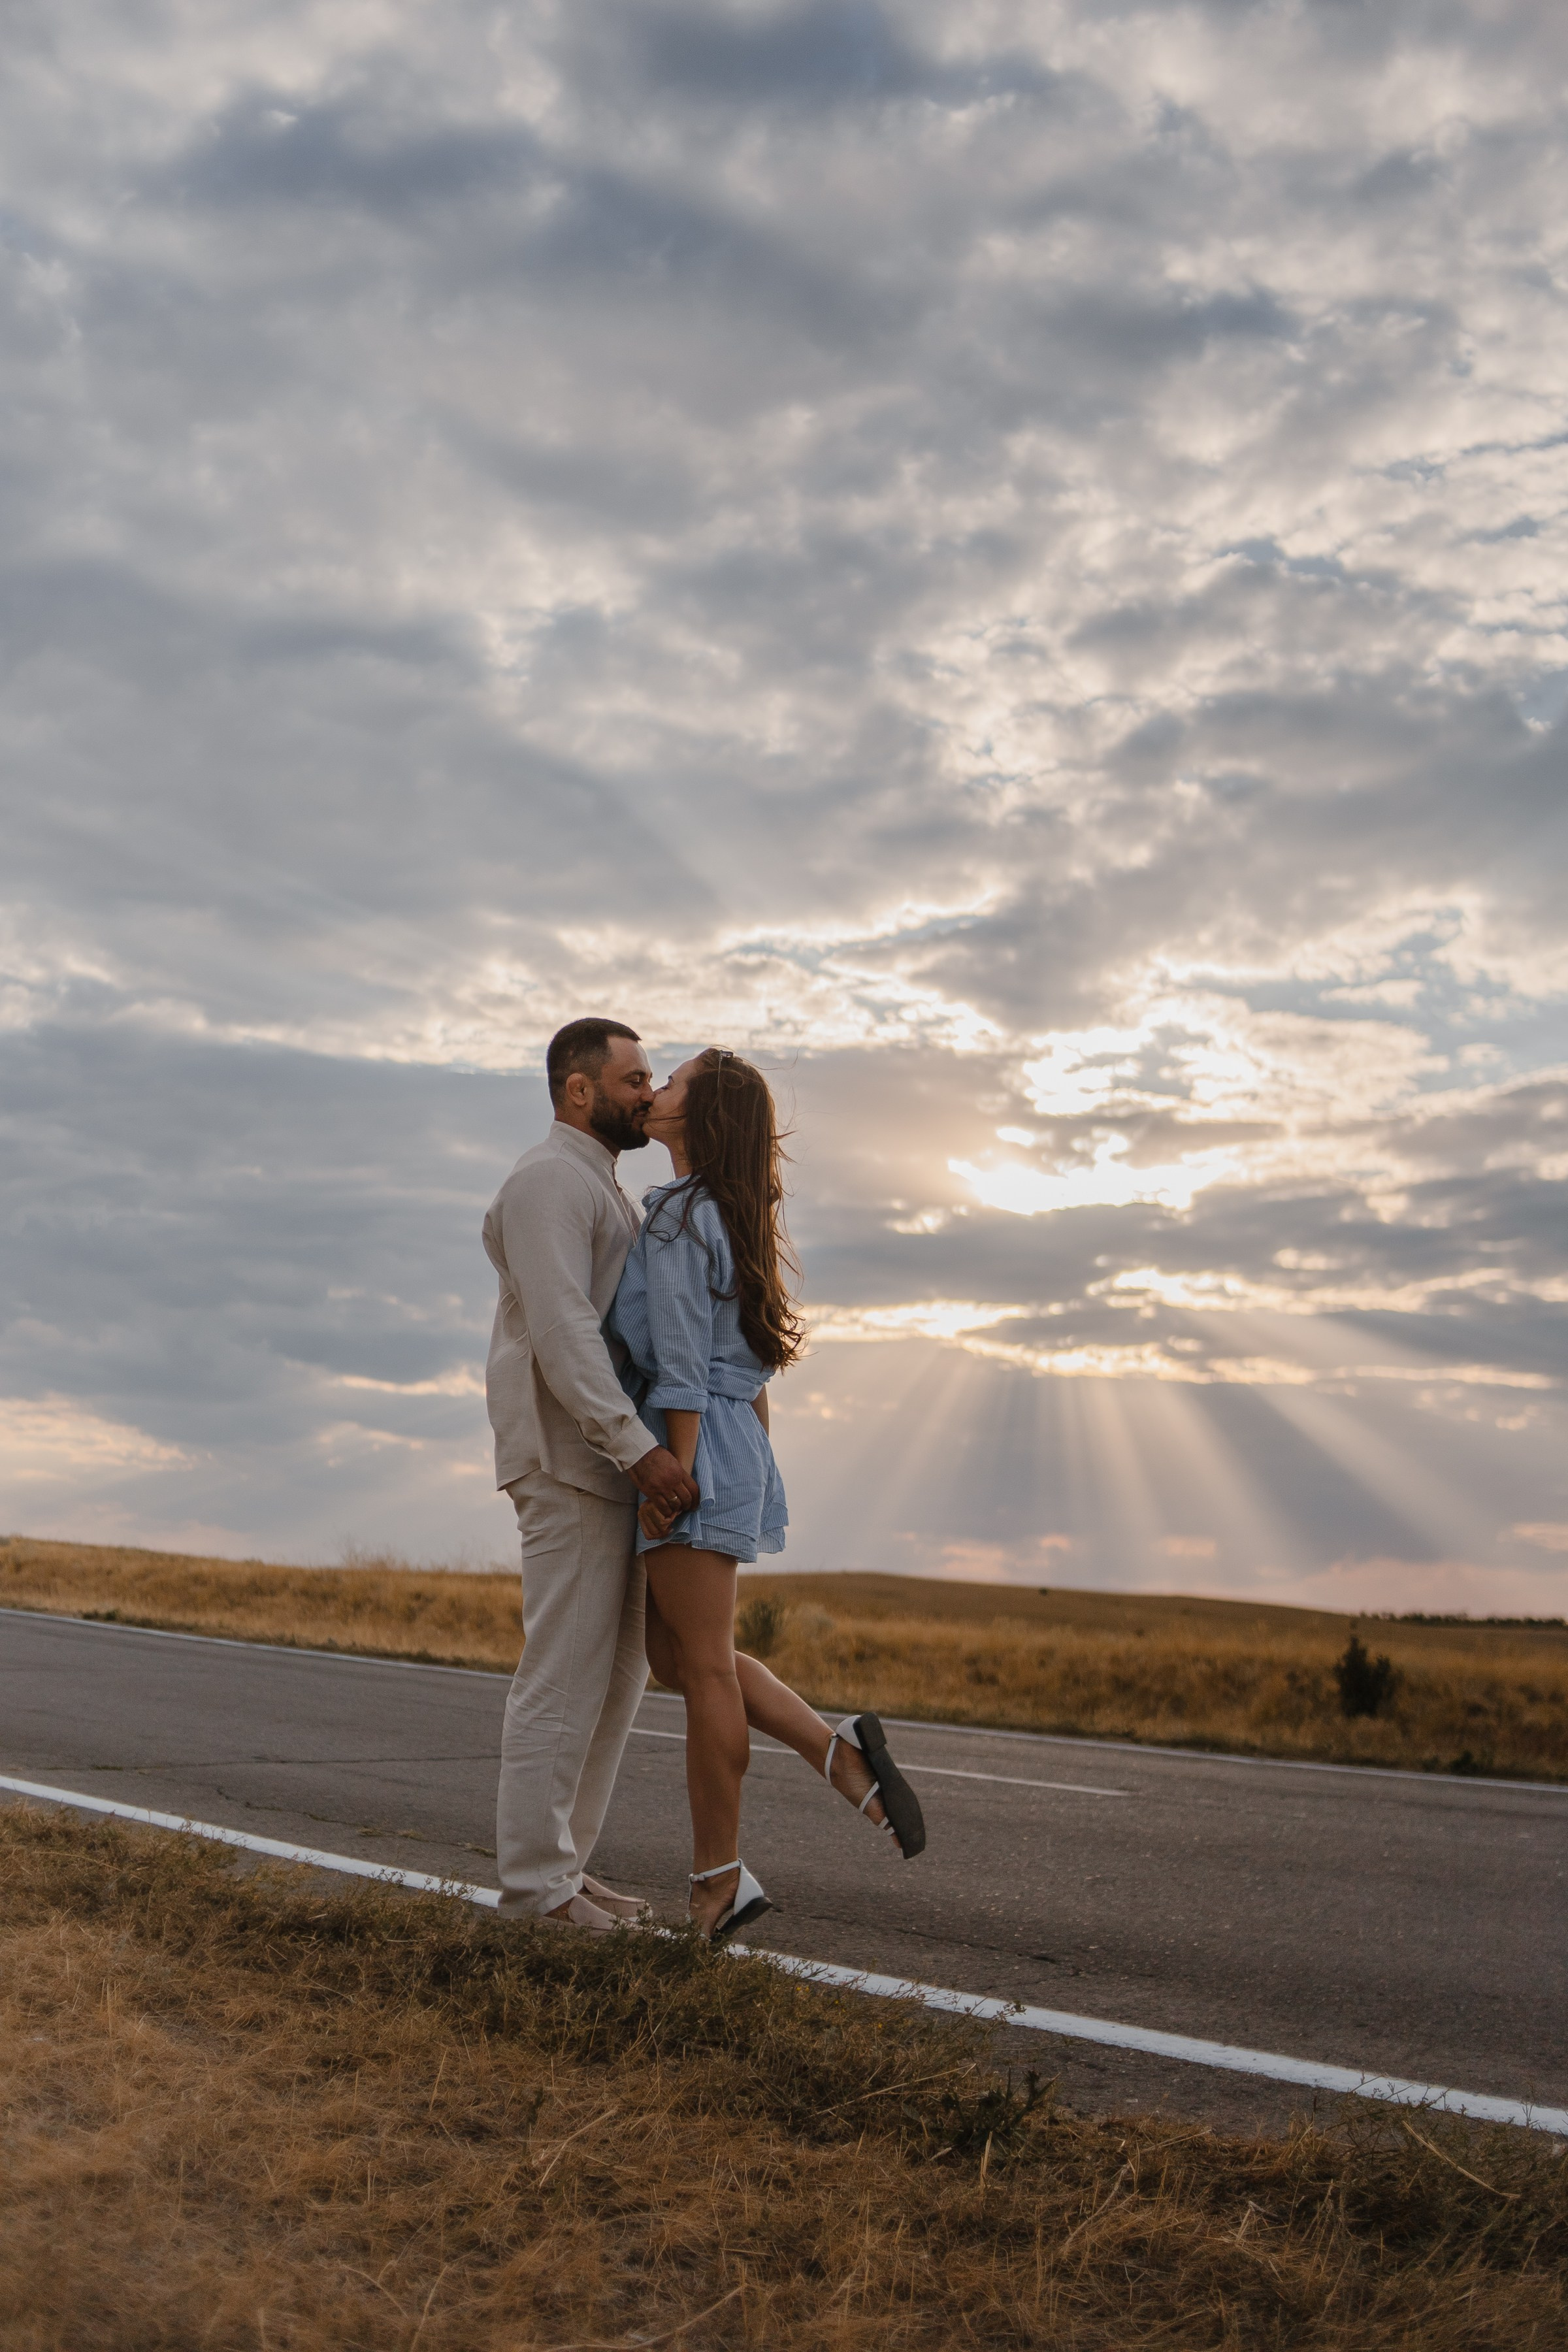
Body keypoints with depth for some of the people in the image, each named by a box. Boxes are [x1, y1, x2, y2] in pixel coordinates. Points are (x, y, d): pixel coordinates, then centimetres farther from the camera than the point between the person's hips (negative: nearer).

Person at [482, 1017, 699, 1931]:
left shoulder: (601, 1187, 23)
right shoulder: (550, 1179, -10)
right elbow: (561, 1328, -21)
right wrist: (638, 1445, -27)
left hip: (612, 1467, 10)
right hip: (570, 1464, -10)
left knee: (619, 1670, 11)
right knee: (566, 1674, -6)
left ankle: (563, 1862, 19)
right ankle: (534, 1883, 3)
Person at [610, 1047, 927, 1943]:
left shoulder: (679, 1217, -12)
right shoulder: (730, 1216, 16)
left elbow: (682, 1364, -17)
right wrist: (755, 1457, 21)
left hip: (698, 1449, -10)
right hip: (733, 1445, 10)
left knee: (704, 1667, -3)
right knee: (675, 1654, 15)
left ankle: (719, 1880, 6)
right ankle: (839, 1749, 6)